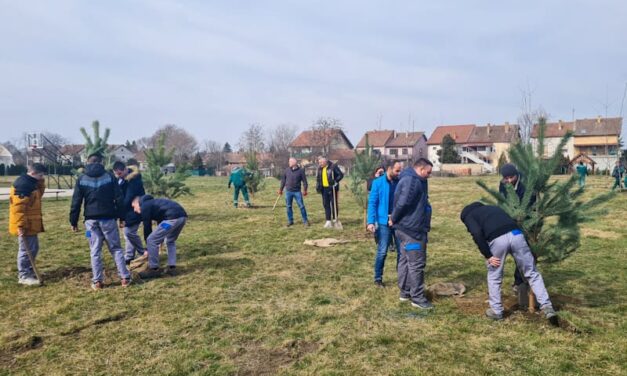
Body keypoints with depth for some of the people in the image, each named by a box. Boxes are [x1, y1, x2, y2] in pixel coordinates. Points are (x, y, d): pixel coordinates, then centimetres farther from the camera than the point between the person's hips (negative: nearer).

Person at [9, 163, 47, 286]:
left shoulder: (31, 183, 13)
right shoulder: (22, 184, -19)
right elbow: (18, 207, -24)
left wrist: (41, 182, 3)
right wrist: (20, 225, -25)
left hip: (31, 224, 10)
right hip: (25, 225, -10)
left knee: (33, 248, 18)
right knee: (26, 249, -2)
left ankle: (28, 271, 30)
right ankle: (24, 276, 6)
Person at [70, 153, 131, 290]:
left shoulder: (81, 179, 3)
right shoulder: (110, 177, 1)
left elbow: (76, 203, 1)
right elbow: (119, 199, -1)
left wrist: (73, 221, 7)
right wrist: (121, 217, 5)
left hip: (91, 220, 1)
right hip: (108, 218, 0)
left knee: (95, 251, 7)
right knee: (116, 248, 7)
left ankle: (97, 281, 8)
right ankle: (125, 277, 7)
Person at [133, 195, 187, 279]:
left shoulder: (145, 206, 8)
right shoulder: (152, 203, 35)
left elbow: (147, 227, 8)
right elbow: (160, 223, 39)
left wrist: (148, 248, 18)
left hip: (173, 218, -9)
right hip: (183, 216, 9)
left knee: (151, 240, 3)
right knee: (171, 241, 28)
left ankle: (154, 269, 10)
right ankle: (172, 267, 23)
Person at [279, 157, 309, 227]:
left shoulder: (300, 170, -4)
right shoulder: (287, 170, 4)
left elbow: (304, 180, -3)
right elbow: (283, 179, 11)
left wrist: (305, 190, -11)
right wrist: (281, 189, 11)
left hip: (297, 192, -3)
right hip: (288, 191, 3)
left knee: (301, 206, -3)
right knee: (288, 206, 8)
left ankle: (305, 221, 6)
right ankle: (290, 220, 20)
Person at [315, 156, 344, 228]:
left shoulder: (333, 166, -10)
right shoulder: (320, 169, 9)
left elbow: (341, 175, -8)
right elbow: (318, 178, 17)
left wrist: (335, 181, -17)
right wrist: (318, 187, 7)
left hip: (332, 188, -6)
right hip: (324, 189, 6)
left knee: (334, 204, 2)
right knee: (326, 204, 6)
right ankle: (328, 221, 11)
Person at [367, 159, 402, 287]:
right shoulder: (378, 183, -6)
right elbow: (372, 203, -7)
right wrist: (371, 222, -15)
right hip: (384, 222, -4)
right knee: (382, 252, 2)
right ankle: (378, 278, 16)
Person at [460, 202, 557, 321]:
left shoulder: (468, 216, 21)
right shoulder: (492, 207, 38)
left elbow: (477, 234, -2)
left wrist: (488, 256, 1)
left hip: (497, 240, -4)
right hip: (516, 234, 4)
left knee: (494, 277, 18)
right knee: (532, 273, 17)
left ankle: (496, 311, 28)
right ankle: (547, 307, 14)